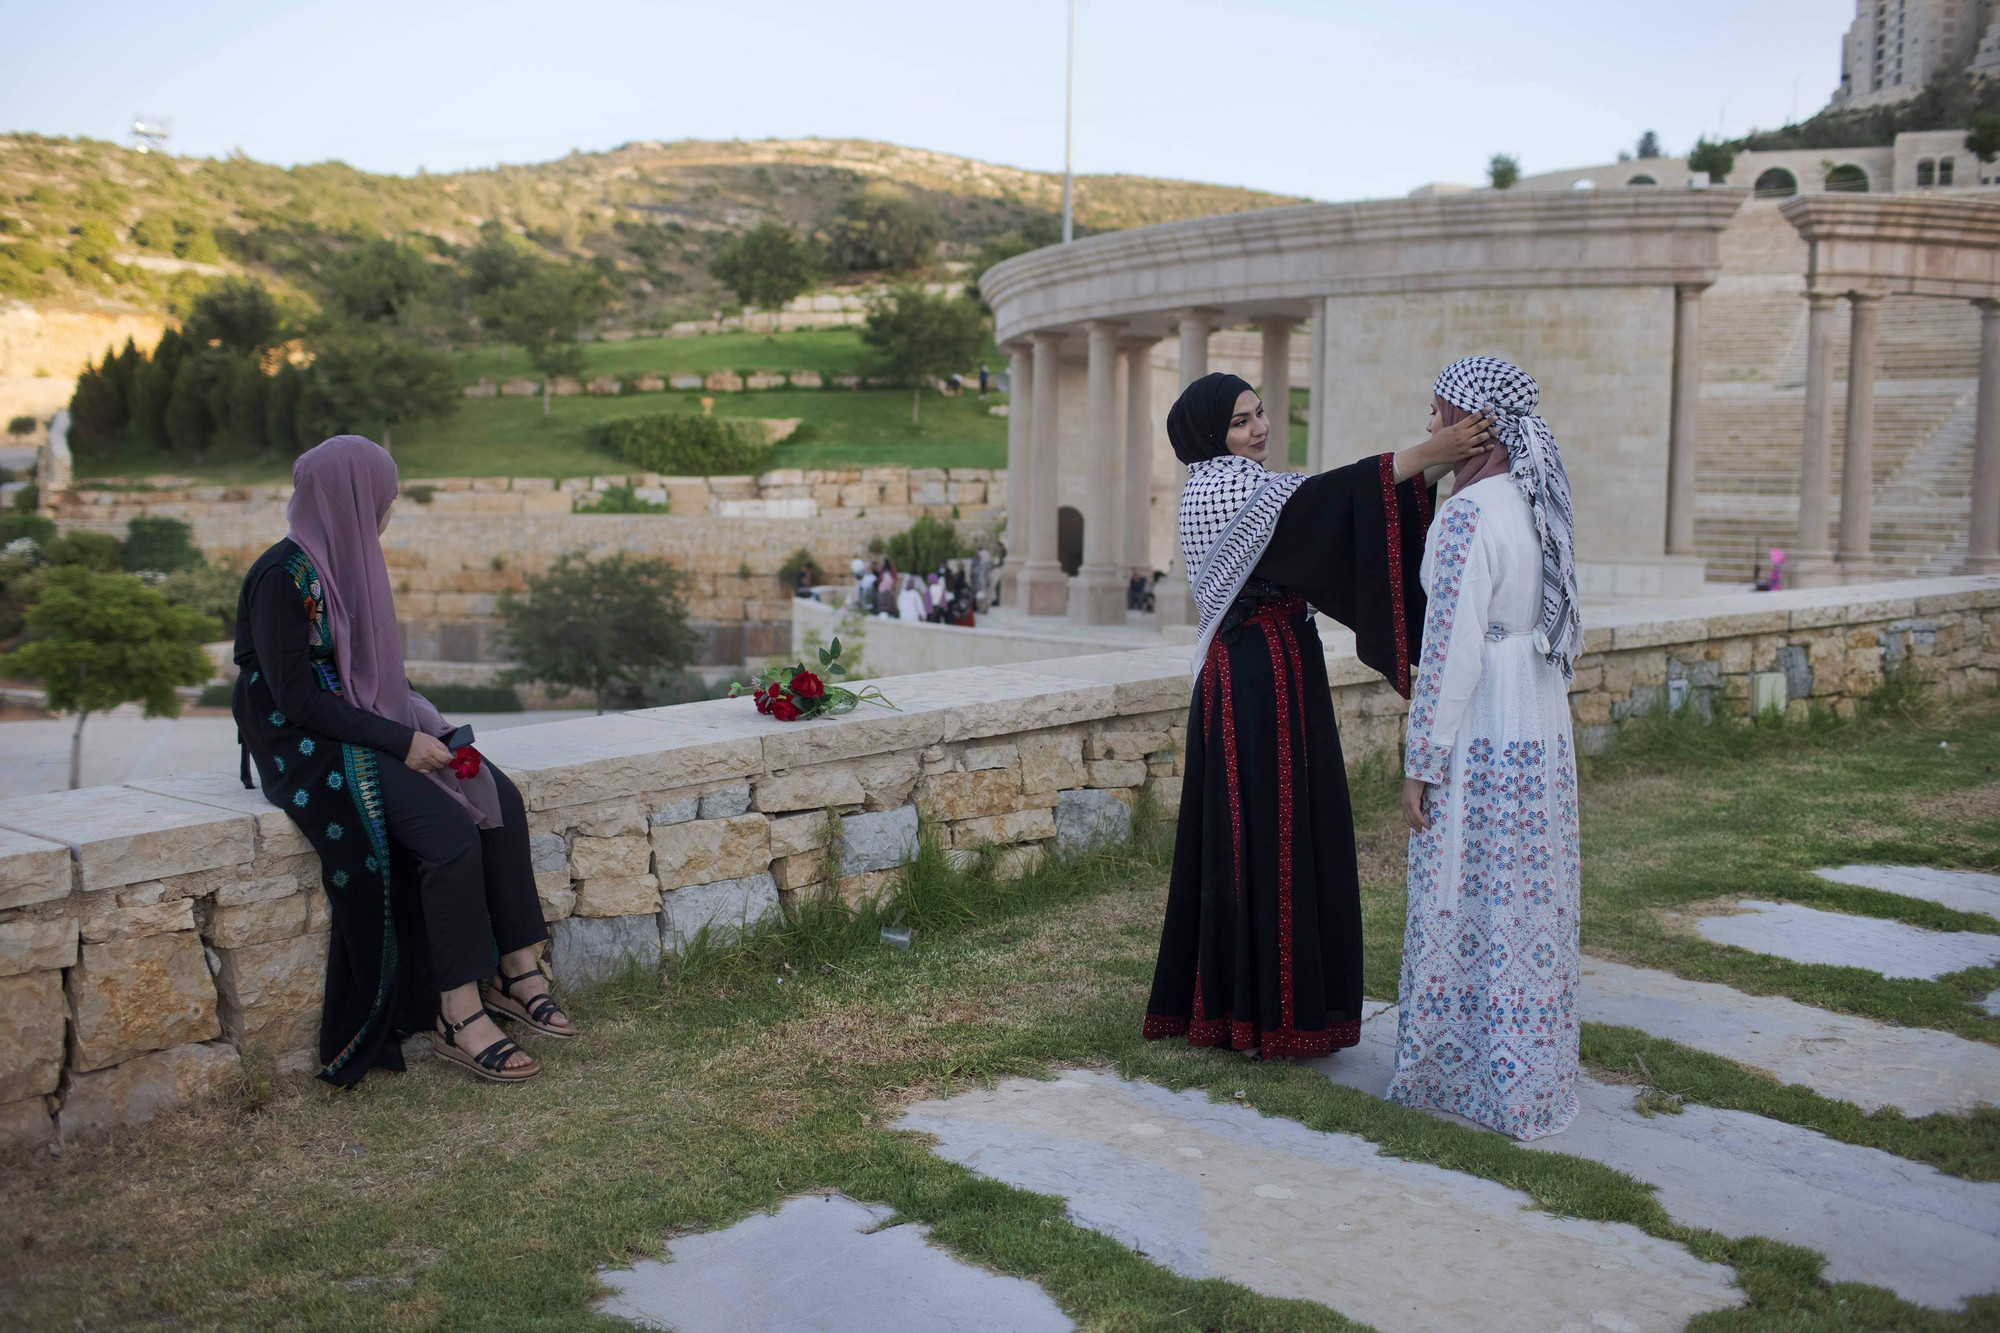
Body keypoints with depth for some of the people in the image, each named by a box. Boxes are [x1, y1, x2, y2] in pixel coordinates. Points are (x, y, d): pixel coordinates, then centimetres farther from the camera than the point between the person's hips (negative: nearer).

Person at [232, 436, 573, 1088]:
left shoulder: (349, 562, 10)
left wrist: (428, 727, 1)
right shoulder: (283, 576, -16)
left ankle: (513, 968, -4)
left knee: (497, 795, -10)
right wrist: (400, 741, -20)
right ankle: (458, 1013, -17)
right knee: (450, 829, -25)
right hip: (308, 746, -8)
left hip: (370, 730, 8)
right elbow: (295, 696, -20)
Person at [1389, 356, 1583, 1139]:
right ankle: (1532, 1079, 27)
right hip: (1542, 732, 9)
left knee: (1469, 909, 3)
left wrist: (1420, 763, -15)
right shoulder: (1537, 504, 9)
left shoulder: (1469, 514, -17)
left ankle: (1463, 1076, 14)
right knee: (1529, 904, 15)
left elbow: (1452, 650, -20)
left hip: (1480, 741, -9)